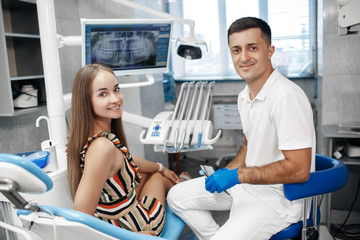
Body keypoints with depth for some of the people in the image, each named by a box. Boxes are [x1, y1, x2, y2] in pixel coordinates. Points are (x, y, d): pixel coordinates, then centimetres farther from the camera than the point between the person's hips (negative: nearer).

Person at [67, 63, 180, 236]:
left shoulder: (101, 132, -7)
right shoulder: (101, 147, -37)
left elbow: (125, 159, 13)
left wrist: (160, 168, 26)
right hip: (129, 227, -7)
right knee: (158, 178, 17)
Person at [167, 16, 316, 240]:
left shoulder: (287, 97, -24)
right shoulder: (245, 96, 5)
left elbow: (299, 169, -26)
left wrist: (237, 176, -23)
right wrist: (225, 172, 3)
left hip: (280, 195, -8)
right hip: (247, 183, 8)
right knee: (177, 196, 7)